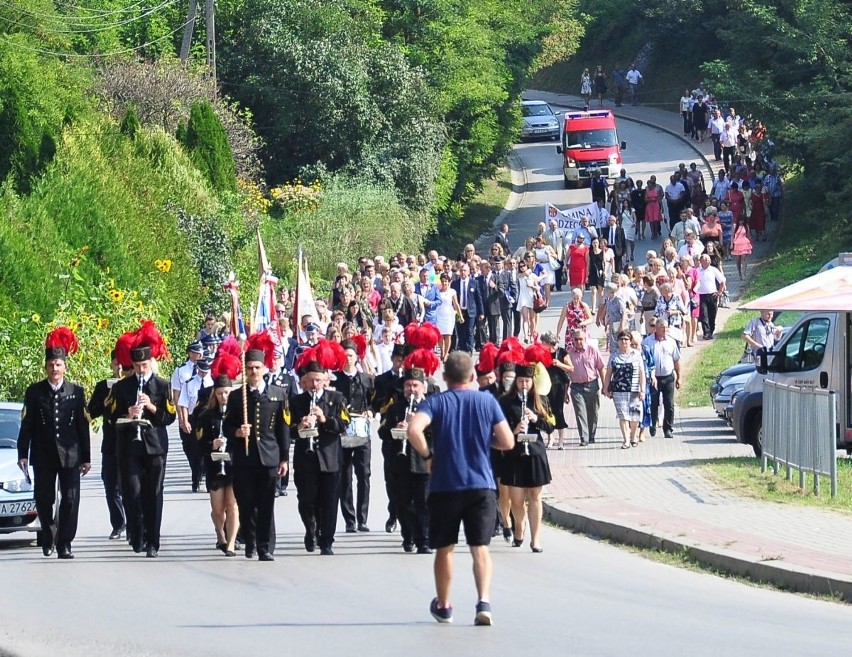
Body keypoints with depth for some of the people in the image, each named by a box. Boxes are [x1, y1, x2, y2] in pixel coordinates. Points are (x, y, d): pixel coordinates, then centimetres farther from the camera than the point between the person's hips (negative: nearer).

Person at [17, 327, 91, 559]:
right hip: (43, 457, 0)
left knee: (70, 500, -4)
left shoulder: (76, 392, 4)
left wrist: (86, 458, 3)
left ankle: (64, 544, 1)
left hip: (70, 454, 0)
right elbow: (26, 426, 3)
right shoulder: (34, 392, 3)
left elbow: (83, 427, 5)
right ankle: (49, 538, 28)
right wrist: (23, 454, -4)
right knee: (44, 500, 5)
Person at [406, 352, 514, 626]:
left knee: (444, 548, 14)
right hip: (481, 485, 1)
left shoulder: (436, 402, -3)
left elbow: (414, 429, -22)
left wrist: (428, 454, -6)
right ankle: (484, 601, -19)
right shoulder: (487, 401, 2)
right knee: (480, 547, 1)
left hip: (445, 485, -1)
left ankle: (443, 606, 26)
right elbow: (507, 442, 1)